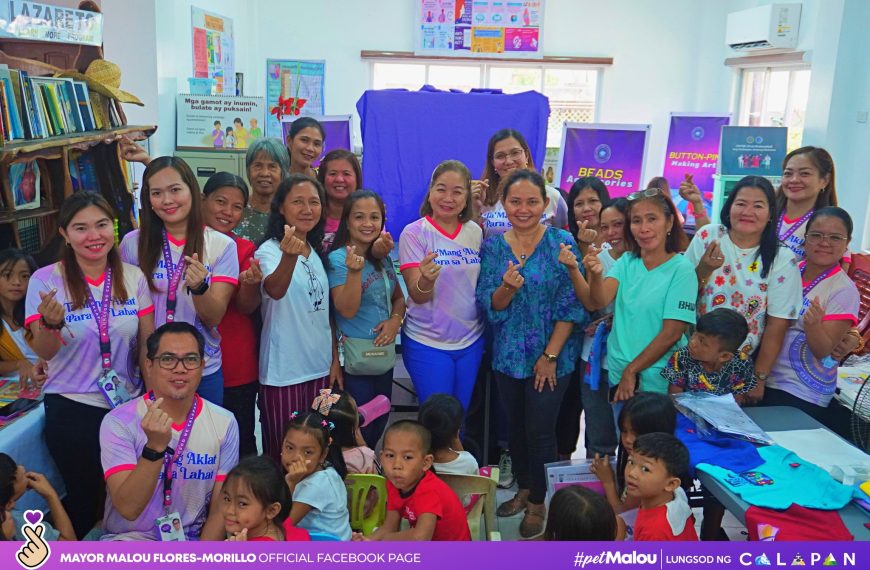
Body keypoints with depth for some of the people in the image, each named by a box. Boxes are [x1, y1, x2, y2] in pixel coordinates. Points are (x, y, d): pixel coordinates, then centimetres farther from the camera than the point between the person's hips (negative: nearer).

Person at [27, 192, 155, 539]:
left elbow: (147, 345, 1)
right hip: (72, 409, -2)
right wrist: (50, 324, -30)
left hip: (129, 404, 2)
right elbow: (44, 353, -10)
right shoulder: (45, 281, -10)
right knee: (84, 497, 11)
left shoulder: (134, 277, -3)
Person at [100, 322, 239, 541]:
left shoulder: (224, 423, -4)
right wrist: (155, 447, -31)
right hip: (130, 538, -2)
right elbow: (128, 508, -19)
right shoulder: (119, 422, -11)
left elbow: (221, 508, 1)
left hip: (194, 538, 2)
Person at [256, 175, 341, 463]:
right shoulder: (269, 251, -12)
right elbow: (275, 290, -34)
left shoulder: (318, 253, 8)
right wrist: (289, 256, -53)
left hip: (321, 368, 6)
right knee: (284, 454, 3)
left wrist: (335, 360, 12)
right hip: (283, 372, -6)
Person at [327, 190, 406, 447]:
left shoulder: (384, 257, 7)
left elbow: (399, 297, 16)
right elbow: (347, 310, -20)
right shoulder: (337, 259, -13)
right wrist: (355, 271, -33)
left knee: (378, 429, 19)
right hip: (354, 359, -7)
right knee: (358, 433, 3)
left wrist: (396, 319, -5)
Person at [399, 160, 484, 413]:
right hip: (427, 344, -4)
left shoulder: (475, 231, 2)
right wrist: (426, 280, -35)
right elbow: (417, 296, -16)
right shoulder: (414, 233, -11)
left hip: (471, 340, 4)